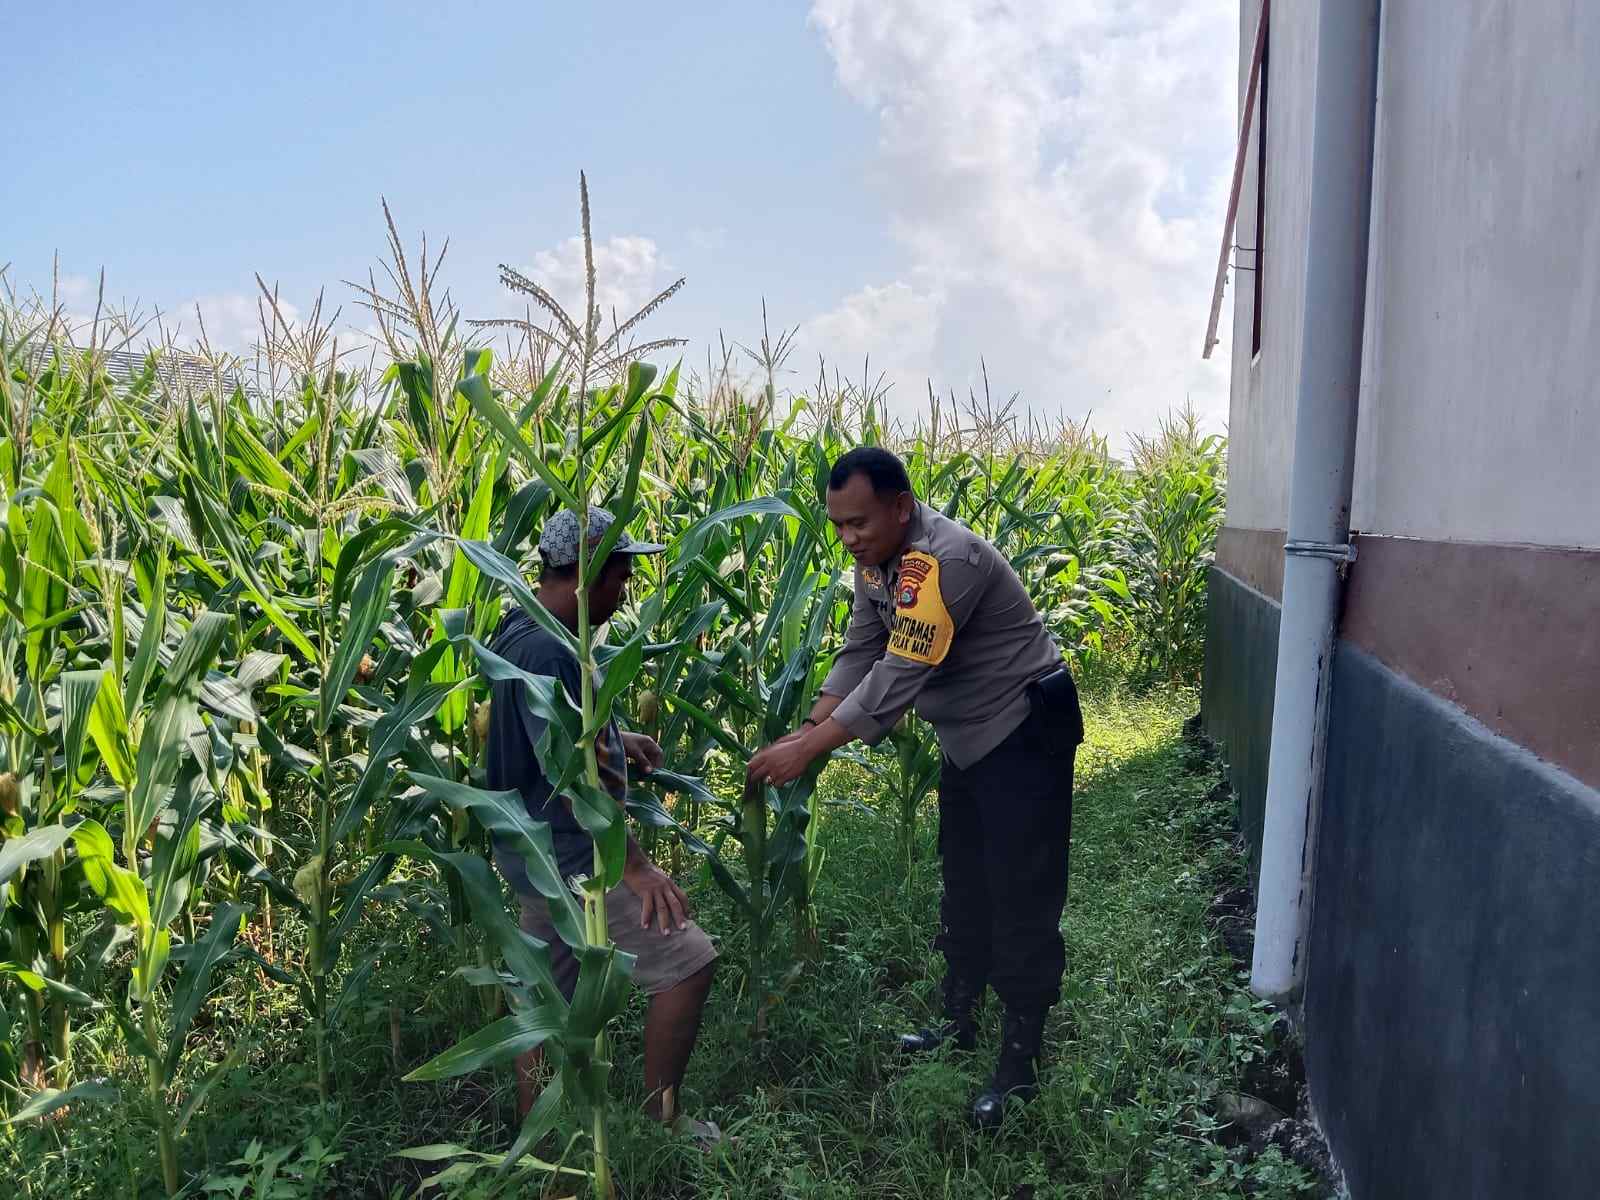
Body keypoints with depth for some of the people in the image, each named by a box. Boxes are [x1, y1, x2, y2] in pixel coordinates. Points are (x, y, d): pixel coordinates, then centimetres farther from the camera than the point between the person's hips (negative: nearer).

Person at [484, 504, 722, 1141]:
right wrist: (635, 864, -25)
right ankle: (659, 1118, 11)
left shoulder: (529, 631, 8)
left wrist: (617, 739, 15)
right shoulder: (543, 650, -25)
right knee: (687, 960, -3)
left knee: (547, 993, 19)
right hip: (570, 857, -10)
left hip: (545, 852, 10)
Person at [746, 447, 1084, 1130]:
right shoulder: (878, 560, 0)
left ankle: (1020, 1065, 9)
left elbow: (898, 677, -32)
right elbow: (860, 655, 3)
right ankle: (960, 1023, 32)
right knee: (964, 886, 17)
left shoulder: (942, 561, -31)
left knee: (1020, 897, -3)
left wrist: (808, 751, -28)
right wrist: (806, 730, -9)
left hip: (1025, 730, -9)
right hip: (969, 734, 9)